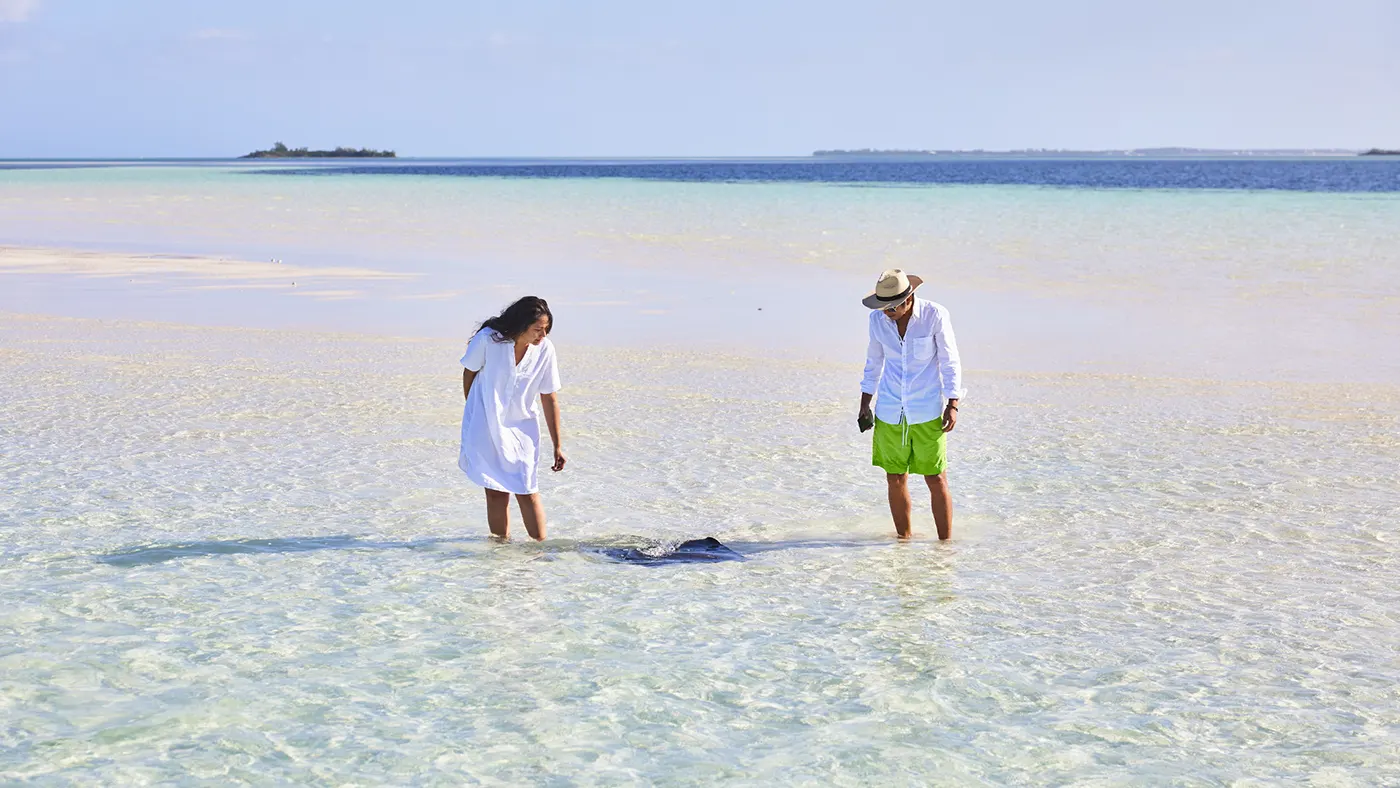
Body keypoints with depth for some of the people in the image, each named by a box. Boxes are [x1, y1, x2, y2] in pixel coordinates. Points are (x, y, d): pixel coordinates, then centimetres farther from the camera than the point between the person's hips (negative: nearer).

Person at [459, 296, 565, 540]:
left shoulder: (545, 349, -11)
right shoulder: (488, 339, -18)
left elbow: (549, 399, -2)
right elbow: (469, 373, 1)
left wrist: (557, 445, 1)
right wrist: (474, 414, 12)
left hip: (522, 428, 1)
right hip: (485, 426, -1)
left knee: (527, 490, -4)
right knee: (496, 491, -2)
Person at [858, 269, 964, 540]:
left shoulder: (935, 315, -13)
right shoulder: (878, 319, -2)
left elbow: (950, 362, -7)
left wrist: (952, 406, -11)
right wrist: (865, 404, 14)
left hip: (927, 411, -3)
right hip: (889, 412, 3)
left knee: (936, 480, 0)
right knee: (895, 480, 8)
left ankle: (945, 543, 10)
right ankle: (904, 539, 22)